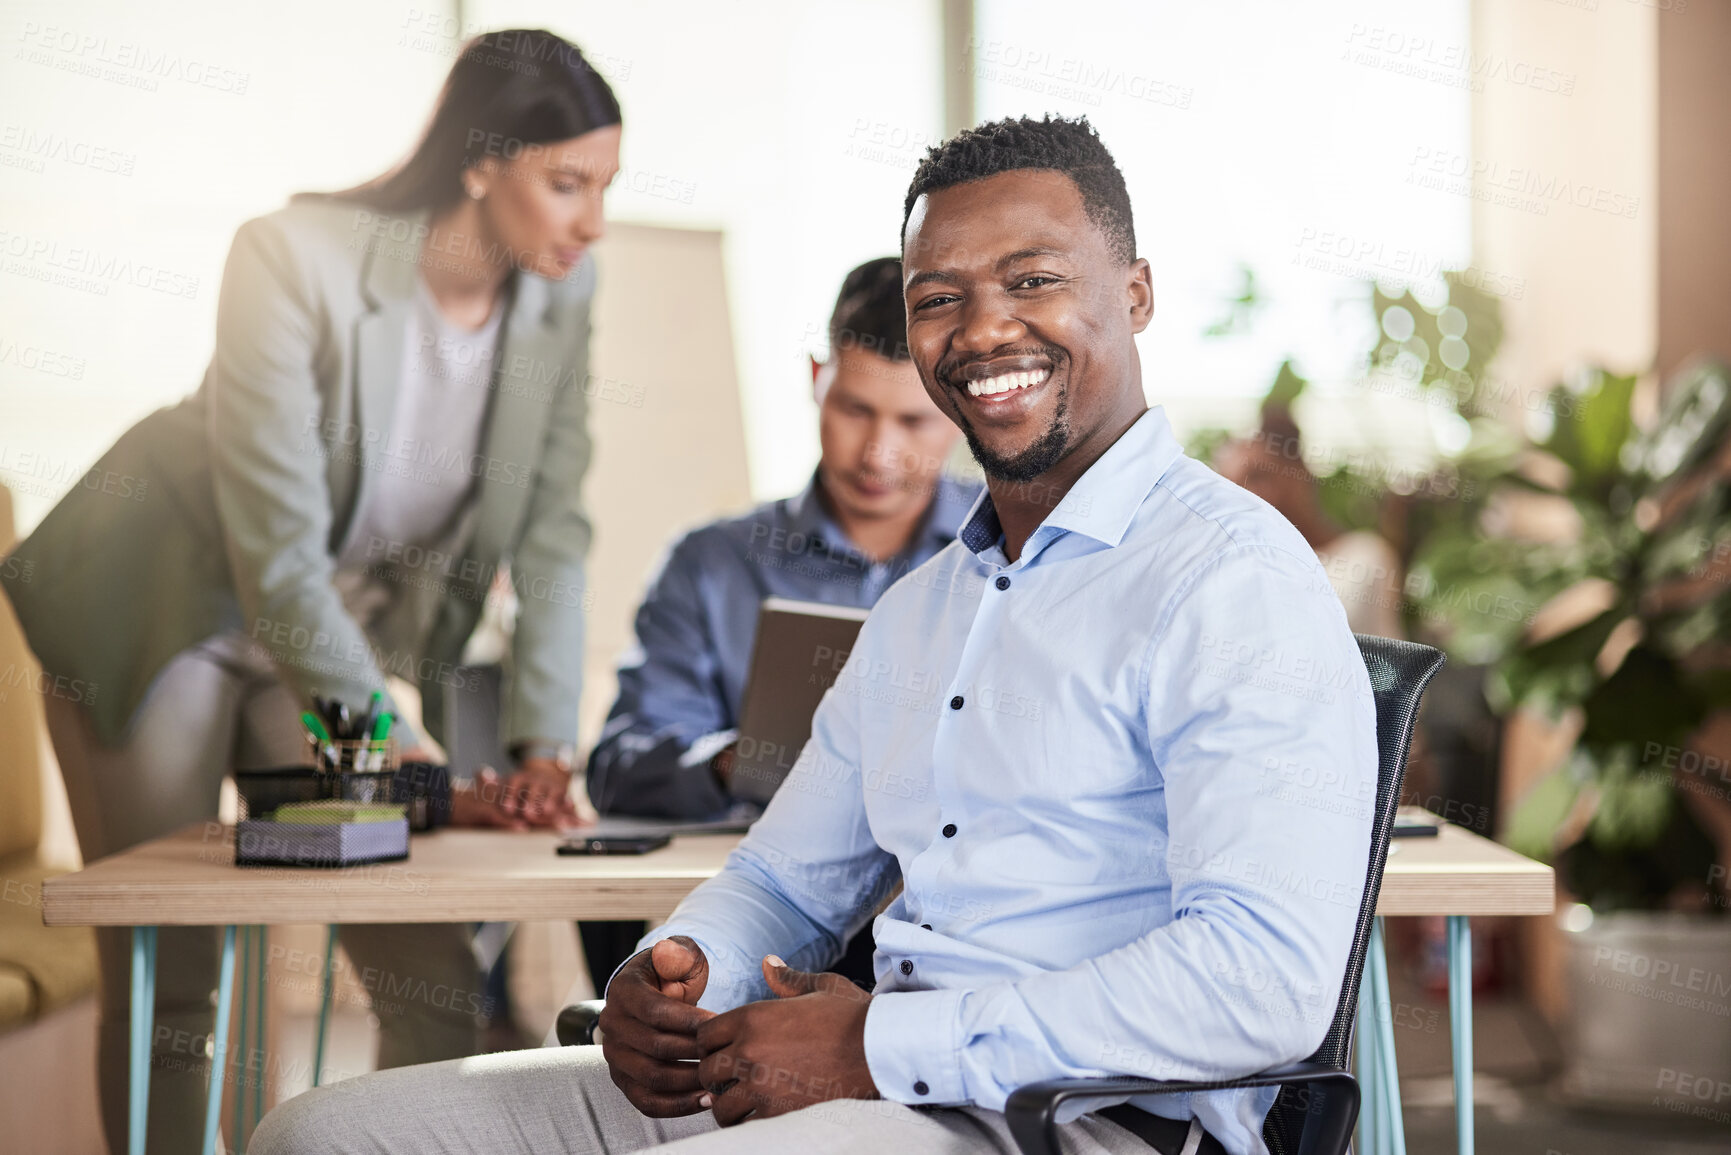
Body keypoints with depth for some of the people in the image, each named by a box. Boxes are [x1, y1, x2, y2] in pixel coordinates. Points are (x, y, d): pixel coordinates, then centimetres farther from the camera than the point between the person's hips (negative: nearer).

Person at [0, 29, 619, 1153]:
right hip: (159, 614, -5)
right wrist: (406, 755, -27)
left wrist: (545, 744, -15)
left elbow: (554, 530, -6)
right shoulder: (295, 258, -27)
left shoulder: (561, 291, -11)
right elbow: (276, 551, -28)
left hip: (332, 634, 5)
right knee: (165, 992, 0)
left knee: (436, 977, -4)